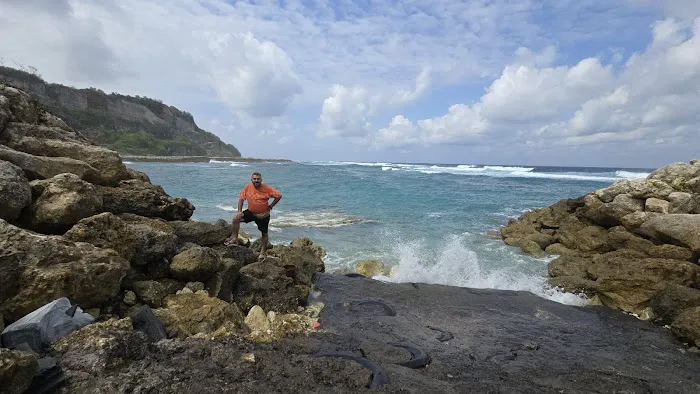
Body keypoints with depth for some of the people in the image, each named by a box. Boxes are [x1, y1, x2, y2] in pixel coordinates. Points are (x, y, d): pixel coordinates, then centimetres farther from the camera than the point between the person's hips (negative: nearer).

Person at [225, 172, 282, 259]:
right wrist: (239, 211, -9)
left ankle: (263, 252, 28)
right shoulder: (248, 187, -9)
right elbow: (241, 198, 0)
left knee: (264, 233, 10)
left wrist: (270, 207, -14)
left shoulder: (267, 188, -18)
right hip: (251, 212, 2)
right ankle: (235, 239, -10)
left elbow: (279, 196, -15)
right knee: (236, 218, -19)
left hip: (263, 214, -2)